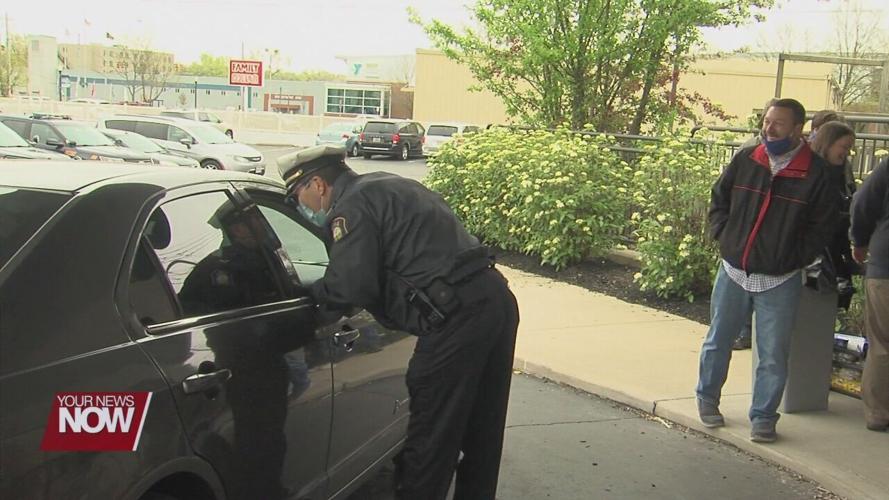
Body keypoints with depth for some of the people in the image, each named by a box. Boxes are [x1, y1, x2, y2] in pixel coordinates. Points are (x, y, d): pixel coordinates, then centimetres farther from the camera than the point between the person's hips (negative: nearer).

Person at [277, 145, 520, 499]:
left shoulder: (351, 206, -7)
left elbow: (350, 287, -16)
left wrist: (309, 292, 4)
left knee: (430, 435, 2)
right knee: (480, 431, 20)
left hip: (458, 316, -10)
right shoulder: (382, 186, 23)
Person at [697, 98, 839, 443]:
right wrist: (723, 235, 1)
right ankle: (707, 398, 35)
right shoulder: (744, 161, 1)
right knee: (717, 341, 15)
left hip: (780, 281, -3)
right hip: (733, 272, 3)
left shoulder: (815, 174, -7)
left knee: (773, 355, 3)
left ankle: (763, 417, 18)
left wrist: (796, 257, -8)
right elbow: (718, 200, 13)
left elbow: (822, 225, -2)